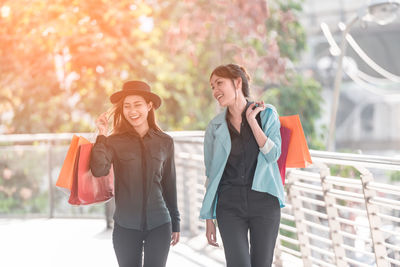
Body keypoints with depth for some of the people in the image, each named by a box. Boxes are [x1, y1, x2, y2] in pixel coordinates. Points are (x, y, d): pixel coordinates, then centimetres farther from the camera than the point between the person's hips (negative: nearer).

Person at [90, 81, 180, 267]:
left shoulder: (164, 142, 3)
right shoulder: (115, 142, -2)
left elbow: (169, 184, 11)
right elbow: (98, 170, -18)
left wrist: (175, 223, 14)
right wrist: (102, 136, -16)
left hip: (159, 224, 1)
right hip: (126, 226, -1)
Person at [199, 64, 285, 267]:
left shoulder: (267, 114, 4)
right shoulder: (215, 127, 6)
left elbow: (273, 155, -7)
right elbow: (211, 174, 9)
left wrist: (252, 121, -12)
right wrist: (209, 219, 6)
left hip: (264, 199, 0)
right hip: (229, 204, 0)